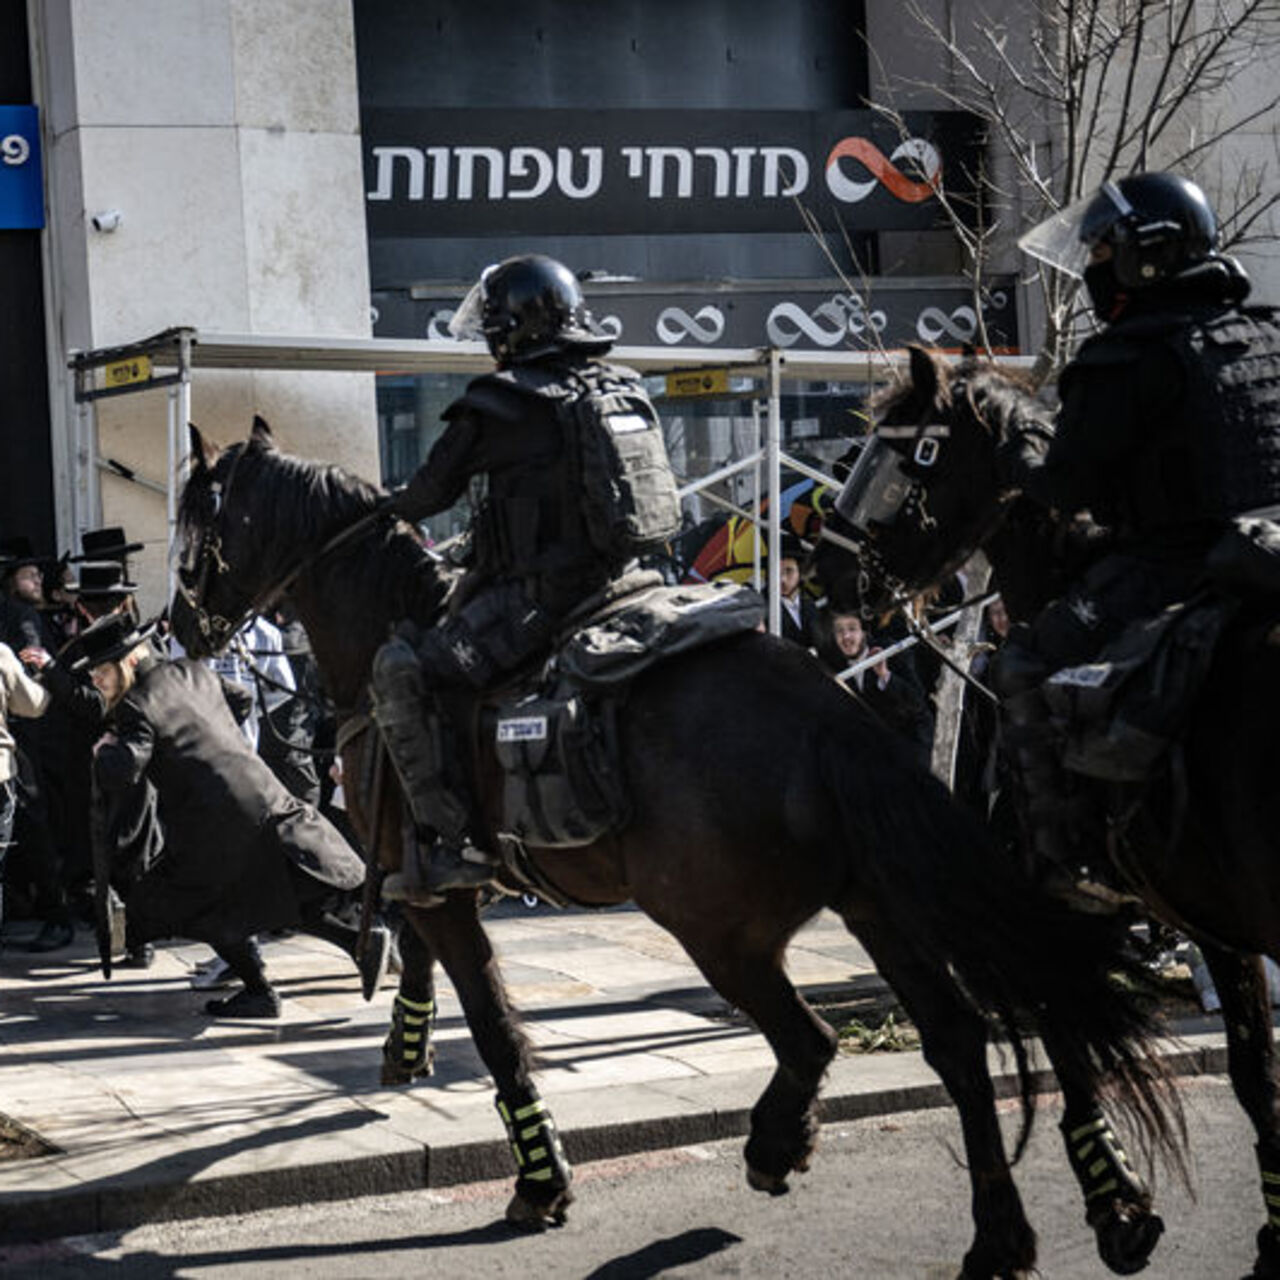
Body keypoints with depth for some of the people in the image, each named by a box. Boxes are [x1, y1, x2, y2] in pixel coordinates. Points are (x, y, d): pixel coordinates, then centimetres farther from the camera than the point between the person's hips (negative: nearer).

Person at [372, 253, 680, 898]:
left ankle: (446, 842, -17)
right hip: (618, 584, 8)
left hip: (541, 598, -8)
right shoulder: (624, 388, 13)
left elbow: (431, 490, 2)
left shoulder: (498, 404, -7)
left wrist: (389, 512, 25)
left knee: (402, 667, -10)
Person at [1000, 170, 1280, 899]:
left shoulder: (1129, 357, -12)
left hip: (1174, 562, -8)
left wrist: (1023, 464, 8)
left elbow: (1073, 485, -13)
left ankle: (1067, 862, -7)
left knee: (1029, 670, -2)